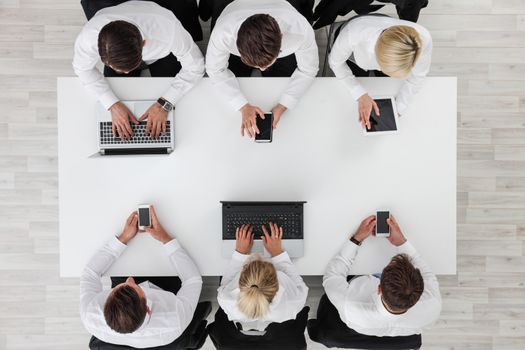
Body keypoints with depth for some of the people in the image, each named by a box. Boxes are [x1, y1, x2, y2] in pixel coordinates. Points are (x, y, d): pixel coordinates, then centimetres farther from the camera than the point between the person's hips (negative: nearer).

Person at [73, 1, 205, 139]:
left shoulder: (169, 30, -47)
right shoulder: (89, 36, -40)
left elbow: (195, 67, -29)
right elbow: (83, 68, -19)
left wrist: (164, 104, -36)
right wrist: (113, 105, -31)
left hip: (162, 55, -1)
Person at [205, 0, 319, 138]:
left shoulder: (301, 30, -43)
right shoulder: (222, 33, -44)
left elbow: (308, 70, -23)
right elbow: (215, 69, -23)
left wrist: (282, 106, -33)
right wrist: (243, 106, -33)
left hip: (283, 47, 0)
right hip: (236, 49, 0)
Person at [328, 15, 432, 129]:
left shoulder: (423, 39, -43)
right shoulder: (353, 33, -49)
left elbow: (417, 76, -21)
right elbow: (335, 62, -27)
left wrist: (398, 109, -24)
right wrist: (360, 94, -36)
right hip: (354, 57, 0)